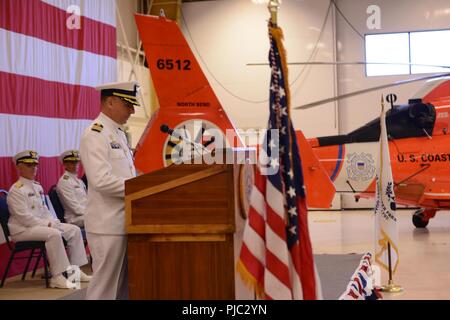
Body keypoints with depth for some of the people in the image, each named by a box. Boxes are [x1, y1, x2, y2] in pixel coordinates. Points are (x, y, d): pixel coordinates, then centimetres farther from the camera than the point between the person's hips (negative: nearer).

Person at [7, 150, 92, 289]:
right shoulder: (16, 190, -12)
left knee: (74, 230, -2)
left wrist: (53, 222, 1)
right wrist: (46, 224, -20)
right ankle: (57, 277, -31)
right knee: (54, 234, -34)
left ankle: (75, 270, -1)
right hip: (22, 229, -9)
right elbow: (23, 217, -20)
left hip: (42, 224, 9)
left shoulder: (37, 186, 15)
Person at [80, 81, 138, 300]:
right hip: (108, 224, -9)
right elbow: (102, 180, -24)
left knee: (124, 284, 14)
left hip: (124, 220, 9)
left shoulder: (119, 133, 15)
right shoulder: (95, 135, -14)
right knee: (105, 285, -3)